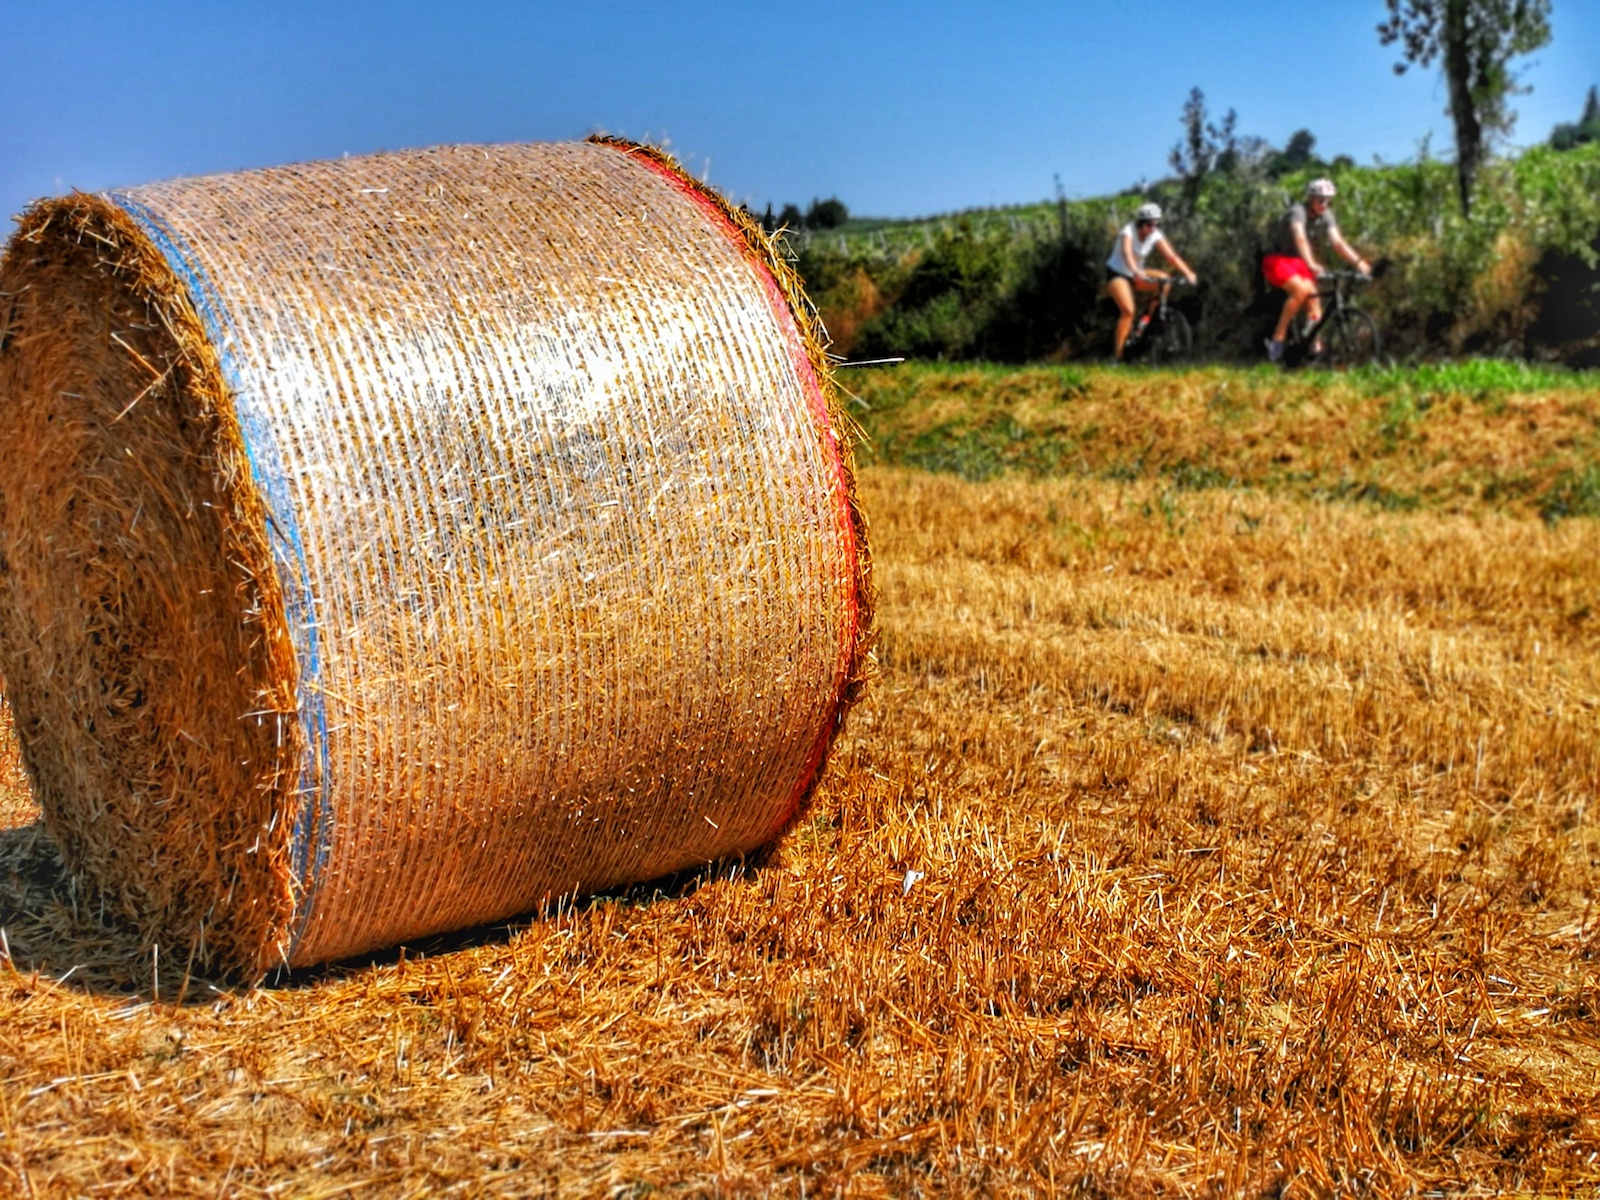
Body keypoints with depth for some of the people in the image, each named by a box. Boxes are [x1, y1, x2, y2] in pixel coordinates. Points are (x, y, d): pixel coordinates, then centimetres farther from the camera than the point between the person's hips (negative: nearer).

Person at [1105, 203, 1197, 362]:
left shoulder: (1155, 236, -9)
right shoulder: (1128, 232, -23)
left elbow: (1171, 256, -17)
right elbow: (1127, 253, -42)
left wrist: (1188, 273, -32)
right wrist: (1136, 272, -60)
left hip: (1136, 275, 6)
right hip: (1116, 273, -6)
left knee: (1164, 279, -18)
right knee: (1128, 311, -24)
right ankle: (1117, 354, -18)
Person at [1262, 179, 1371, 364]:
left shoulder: (1325, 216, -3)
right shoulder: (1298, 212, -24)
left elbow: (1338, 241, -12)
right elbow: (1300, 239, -40)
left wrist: (1358, 262, -27)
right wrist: (1311, 265, -56)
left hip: (1296, 261, 7)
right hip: (1276, 260, -7)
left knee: (1314, 302, -8)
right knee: (1301, 289, -30)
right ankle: (1277, 338, -22)